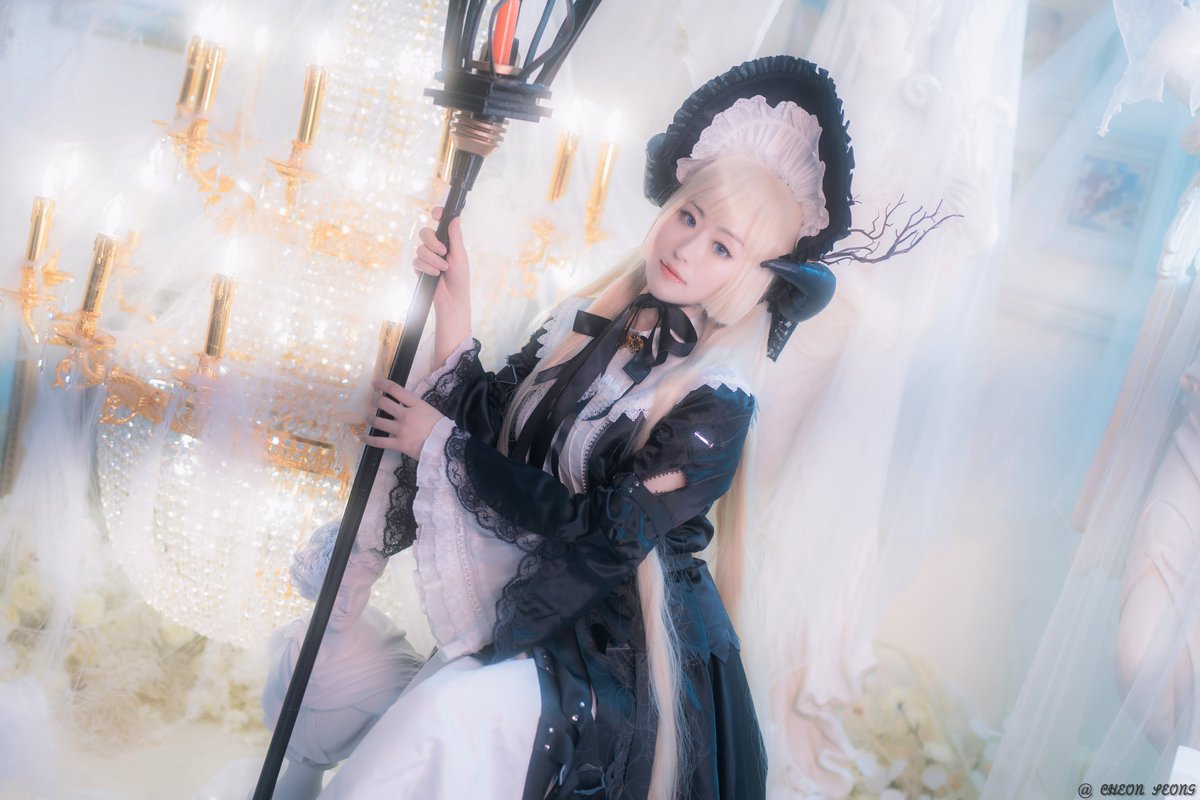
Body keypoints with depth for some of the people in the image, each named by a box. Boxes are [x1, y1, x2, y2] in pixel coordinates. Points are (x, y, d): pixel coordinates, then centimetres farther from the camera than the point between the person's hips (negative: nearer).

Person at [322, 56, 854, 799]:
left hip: (611, 643, -6)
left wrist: (449, 444, -13)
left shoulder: (715, 407, -16)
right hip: (518, 595, 7)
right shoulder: (593, 320, 3)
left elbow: (603, 538, -19)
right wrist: (454, 297, -11)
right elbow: (489, 419, 0)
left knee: (451, 716, -28)